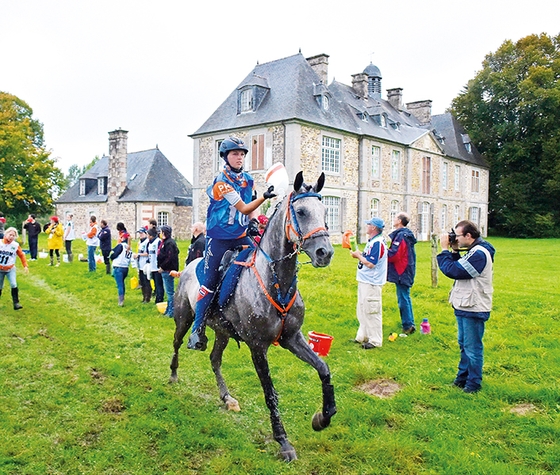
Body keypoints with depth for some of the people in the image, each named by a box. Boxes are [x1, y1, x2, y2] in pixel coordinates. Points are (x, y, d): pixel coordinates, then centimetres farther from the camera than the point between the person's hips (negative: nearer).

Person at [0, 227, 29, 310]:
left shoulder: (16, 245, -10)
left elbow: (21, 255, 0)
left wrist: (25, 266, -6)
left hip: (10, 269, -1)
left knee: (14, 285, -16)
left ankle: (16, 303, -13)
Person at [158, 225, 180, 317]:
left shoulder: (169, 243, -16)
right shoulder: (165, 242, 16)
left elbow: (169, 258, -23)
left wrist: (162, 267, -17)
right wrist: (160, 266, 11)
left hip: (168, 271, -11)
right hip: (165, 271, 11)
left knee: (170, 292, -5)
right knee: (168, 291, 17)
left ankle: (171, 311, 0)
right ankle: (169, 309, 26)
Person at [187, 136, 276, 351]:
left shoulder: (247, 179, 6)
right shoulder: (221, 182, -13)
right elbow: (243, 208, -17)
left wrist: (252, 222, -3)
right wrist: (264, 196, -27)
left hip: (240, 236, 6)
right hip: (218, 238, -6)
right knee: (209, 282, -4)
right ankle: (198, 329, 3)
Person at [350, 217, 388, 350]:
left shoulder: (377, 243, -20)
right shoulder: (372, 241, 13)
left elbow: (371, 263, -24)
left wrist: (359, 256, -11)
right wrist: (359, 254, 4)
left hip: (372, 283, -11)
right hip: (364, 281, 11)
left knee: (371, 311, -3)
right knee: (362, 310, 18)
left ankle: (375, 340, 7)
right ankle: (363, 336, 29)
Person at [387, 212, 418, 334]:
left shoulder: (401, 235, -17)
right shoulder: (407, 234, 14)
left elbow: (394, 255, -22)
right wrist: (388, 249, 4)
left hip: (402, 272, -10)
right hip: (406, 272, 10)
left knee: (403, 299, -3)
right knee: (405, 298, 16)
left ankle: (407, 326, 2)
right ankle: (410, 324, 23)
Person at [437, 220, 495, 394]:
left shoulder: (479, 254, -23)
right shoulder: (474, 251, 11)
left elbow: (453, 271, -24)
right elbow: (458, 268, 14)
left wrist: (445, 249, -14)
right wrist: (453, 250, 3)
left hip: (474, 309, -10)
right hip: (464, 307, 10)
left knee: (472, 347, 2)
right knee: (464, 344, 20)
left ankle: (474, 383, 15)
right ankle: (463, 377, 33)